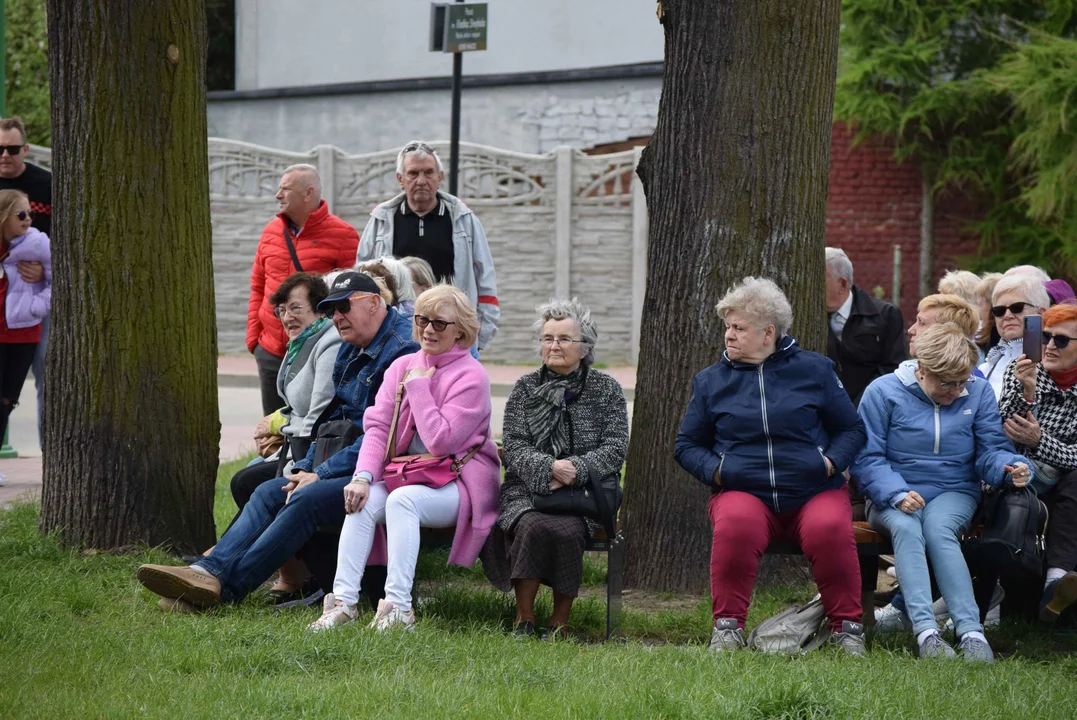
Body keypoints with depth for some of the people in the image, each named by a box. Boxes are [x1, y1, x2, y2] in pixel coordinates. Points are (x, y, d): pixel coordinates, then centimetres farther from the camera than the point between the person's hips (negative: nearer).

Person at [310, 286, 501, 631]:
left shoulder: (471, 376, -8)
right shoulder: (403, 366, 12)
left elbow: (440, 441, -18)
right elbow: (377, 426, 2)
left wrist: (419, 387, -12)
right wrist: (364, 476, -14)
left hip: (458, 483, -5)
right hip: (406, 475, 5)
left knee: (402, 499, -34)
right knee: (364, 501, -25)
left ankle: (398, 606, -38)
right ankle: (344, 600, -29)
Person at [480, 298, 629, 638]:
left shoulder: (606, 389, 8)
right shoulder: (525, 387, 10)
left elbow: (616, 448, 0)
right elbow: (513, 448, 1)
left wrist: (576, 469, -15)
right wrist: (550, 467, -18)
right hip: (527, 491, 1)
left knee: (566, 531, -33)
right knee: (532, 526, -32)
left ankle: (560, 619, -16)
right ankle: (524, 618, -19)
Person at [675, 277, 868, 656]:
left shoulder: (813, 370, 10)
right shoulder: (711, 381, 13)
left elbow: (851, 430, 14)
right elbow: (688, 445, 19)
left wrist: (831, 461, -6)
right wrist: (714, 469, -2)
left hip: (815, 490, 0)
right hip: (743, 491, 0)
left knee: (830, 529, -33)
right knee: (735, 526, -35)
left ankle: (845, 625, -15)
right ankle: (728, 624, -22)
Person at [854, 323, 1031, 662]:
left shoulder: (978, 392, 5)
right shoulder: (884, 392, -3)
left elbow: (991, 450, 1)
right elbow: (866, 458, -6)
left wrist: (1009, 467, -24)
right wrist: (897, 494, -22)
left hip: (954, 494, 1)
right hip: (894, 497, -1)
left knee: (938, 529, -34)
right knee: (906, 528, -35)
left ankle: (971, 632, -46)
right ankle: (926, 632, -49)